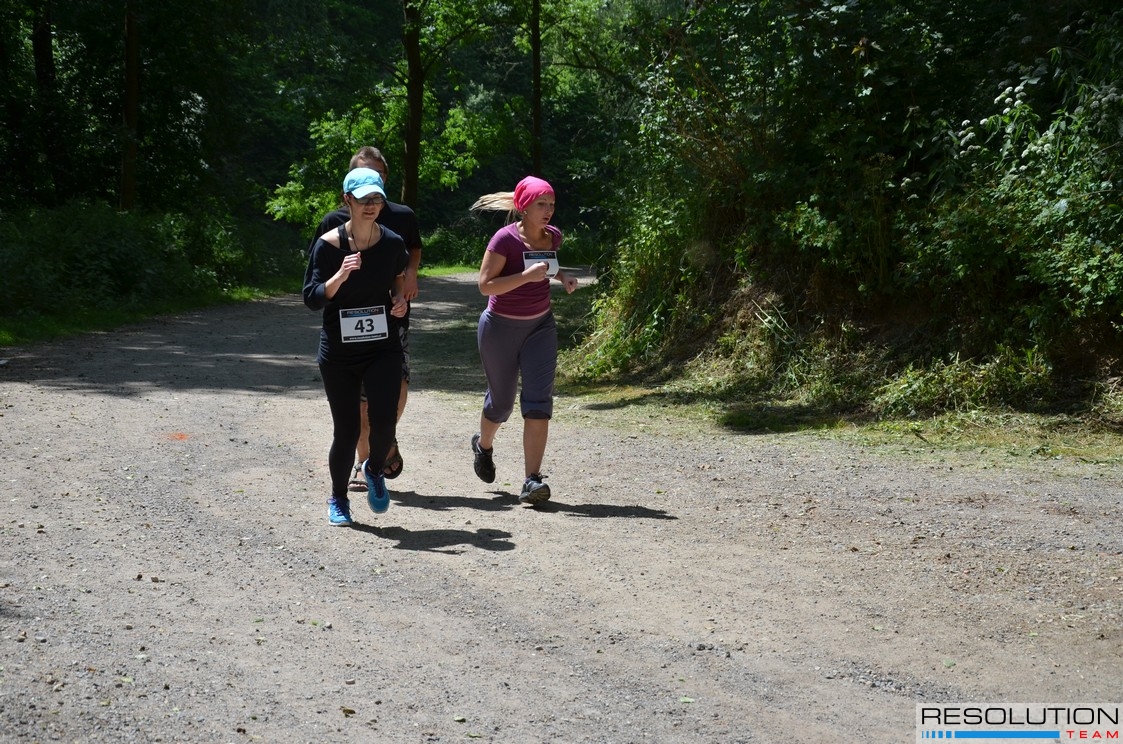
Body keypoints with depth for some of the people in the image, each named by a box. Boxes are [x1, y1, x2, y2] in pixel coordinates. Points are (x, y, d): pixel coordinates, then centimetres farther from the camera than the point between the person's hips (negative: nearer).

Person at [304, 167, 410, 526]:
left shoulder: (393, 243, -1)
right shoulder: (328, 244, -9)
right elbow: (312, 298, -11)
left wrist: (400, 299, 0)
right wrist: (341, 275, -26)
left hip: (383, 348, 2)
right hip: (338, 351, -1)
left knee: (384, 422, -15)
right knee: (346, 430, 3)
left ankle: (375, 470, 20)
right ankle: (338, 499, 27)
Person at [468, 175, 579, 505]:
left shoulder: (553, 236, -1)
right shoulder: (505, 239, -19)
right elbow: (485, 285, -22)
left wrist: (562, 276, 0)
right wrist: (526, 276, -32)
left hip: (540, 326, 4)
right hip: (501, 328, -4)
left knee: (539, 401, -10)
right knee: (501, 401, 11)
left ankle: (532, 480, -12)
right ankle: (483, 444, 45)